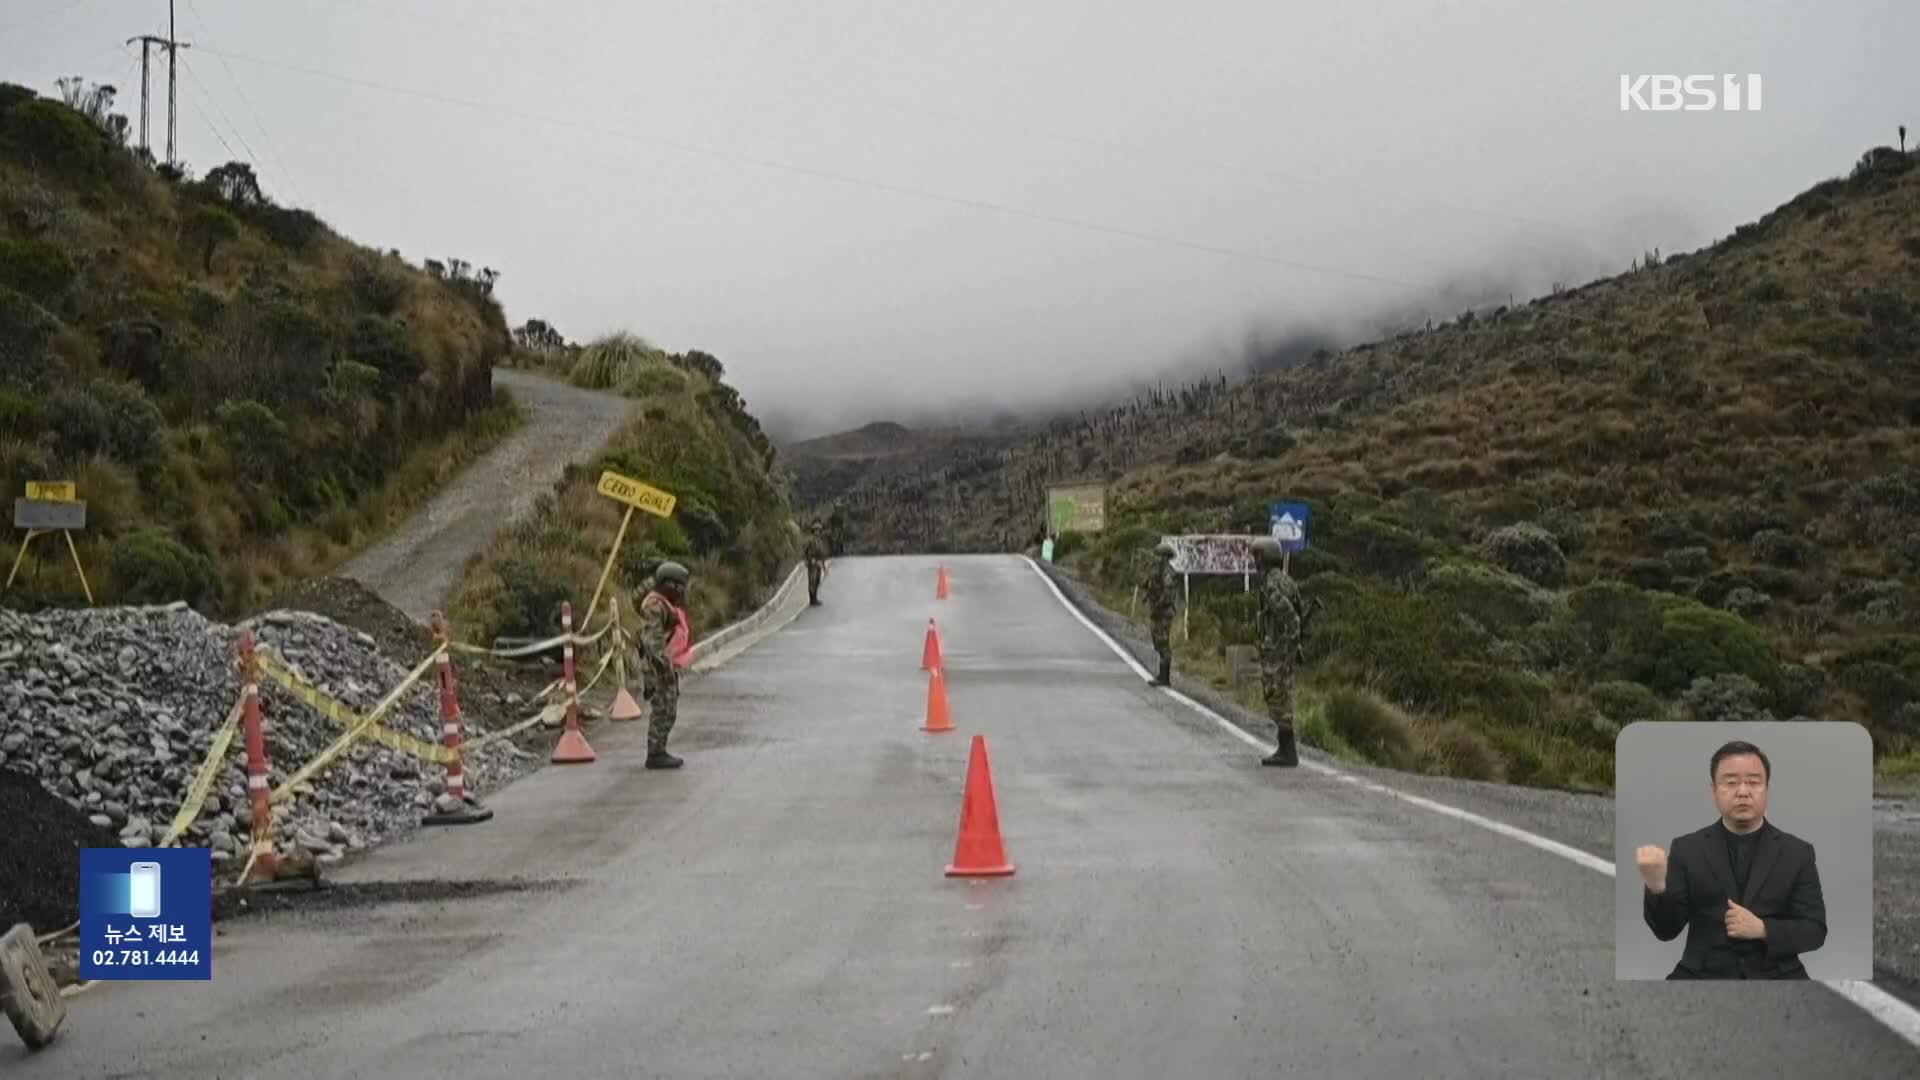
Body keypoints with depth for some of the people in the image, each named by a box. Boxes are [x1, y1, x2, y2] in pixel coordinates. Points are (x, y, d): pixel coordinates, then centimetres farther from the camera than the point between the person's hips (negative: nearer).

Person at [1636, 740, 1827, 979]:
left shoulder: (1797, 852, 7)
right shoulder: (1687, 849, 5)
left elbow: (1815, 930, 4)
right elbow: (1667, 929, 0)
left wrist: (1763, 929, -14)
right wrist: (1656, 886, -21)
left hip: (1775, 975, 1)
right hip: (1704, 974, -1)